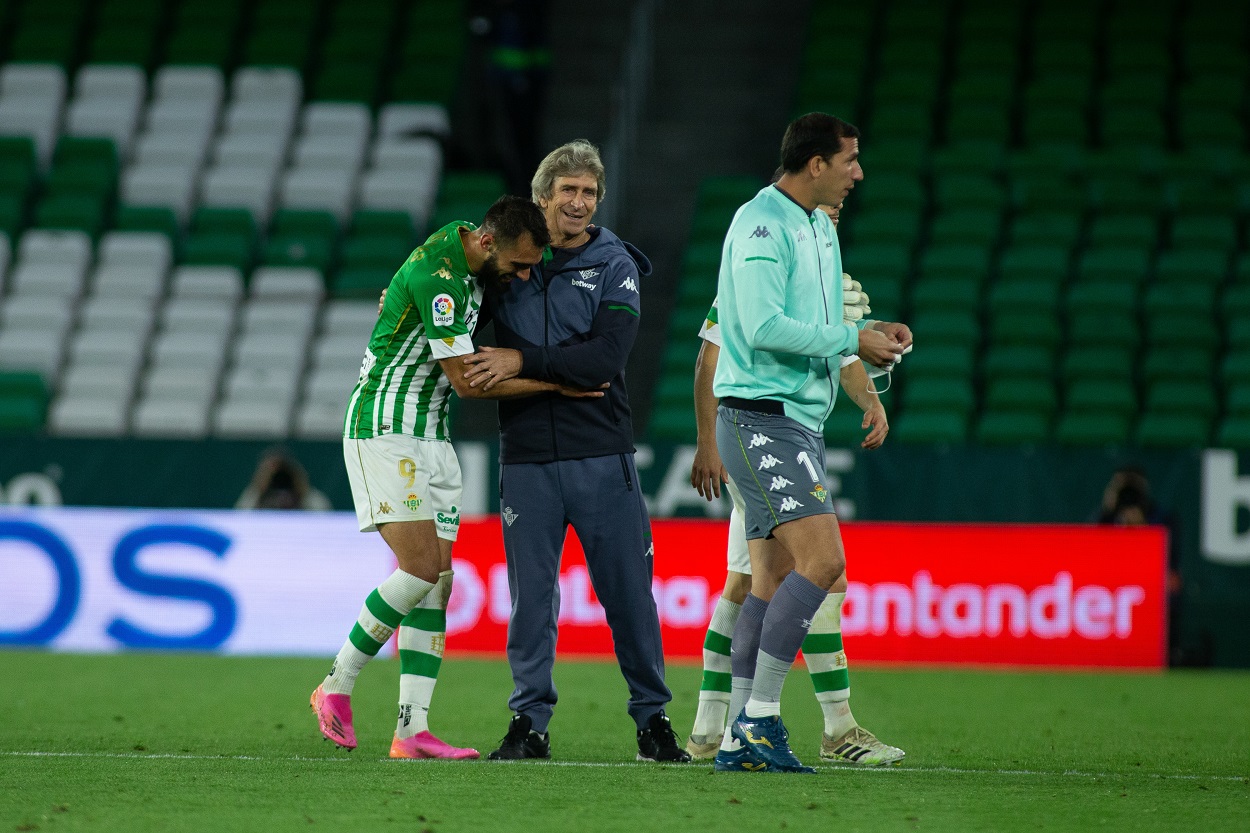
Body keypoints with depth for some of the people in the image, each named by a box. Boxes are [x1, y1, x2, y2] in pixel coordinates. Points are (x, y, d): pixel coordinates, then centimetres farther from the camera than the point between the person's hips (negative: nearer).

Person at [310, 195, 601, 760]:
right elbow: (466, 381, -19)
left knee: (437, 583, 0)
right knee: (421, 568, -18)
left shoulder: (470, 255, 7)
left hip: (431, 436, 9)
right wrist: (555, 384, -12)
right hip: (384, 431, -9)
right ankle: (336, 687, -2)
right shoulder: (435, 274, -21)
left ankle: (412, 730, -4)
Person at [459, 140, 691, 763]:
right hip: (527, 459, 2)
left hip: (601, 454, -2)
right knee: (531, 595, 1)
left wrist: (524, 361, -16)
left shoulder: (614, 267, 1)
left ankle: (652, 718, 12)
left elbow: (605, 358, -13)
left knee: (627, 589, 1)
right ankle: (529, 723, 8)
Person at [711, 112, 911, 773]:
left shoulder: (819, 229, 18)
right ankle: (761, 716, -16)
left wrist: (868, 337, 6)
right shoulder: (760, 224, -13)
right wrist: (851, 339, -16)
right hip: (760, 416, -10)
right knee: (821, 559, -19)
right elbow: (765, 326, -22)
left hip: (800, 420, 10)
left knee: (773, 579, 7)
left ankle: (740, 738, 9)